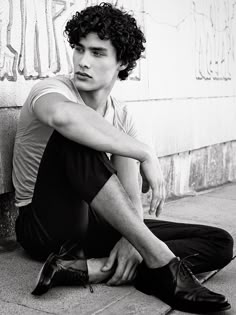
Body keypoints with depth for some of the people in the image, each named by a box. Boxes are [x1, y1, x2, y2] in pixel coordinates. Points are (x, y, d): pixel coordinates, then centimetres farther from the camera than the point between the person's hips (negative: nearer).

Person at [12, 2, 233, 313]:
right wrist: (146, 154, -33)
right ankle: (161, 261, -31)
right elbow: (63, 116, -40)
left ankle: (86, 268, -26)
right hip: (47, 226, -5)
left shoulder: (122, 117, 6)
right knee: (73, 138, -34)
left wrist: (132, 237, -23)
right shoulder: (52, 89, -11)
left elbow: (131, 198, -2)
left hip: (99, 225, 6)